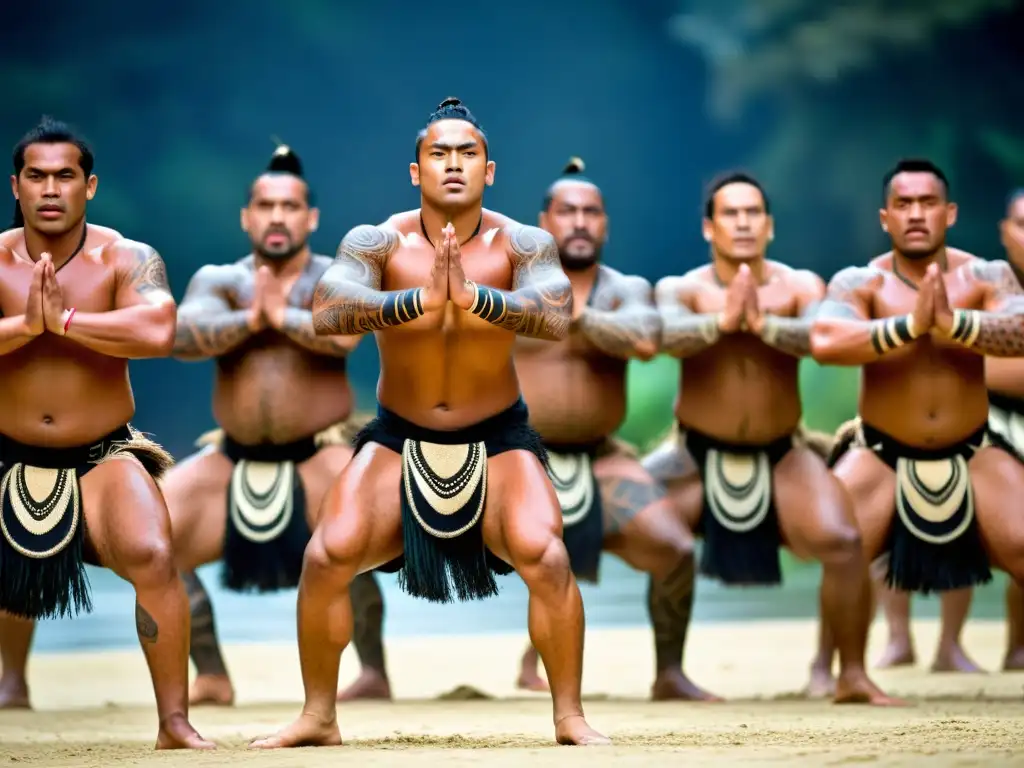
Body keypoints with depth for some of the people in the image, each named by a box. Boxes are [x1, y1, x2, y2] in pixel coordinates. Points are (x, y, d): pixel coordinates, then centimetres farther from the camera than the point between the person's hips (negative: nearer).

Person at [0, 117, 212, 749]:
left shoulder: (127, 261, -8)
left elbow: (158, 332, -27)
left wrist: (64, 321, -26)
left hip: (103, 459, -2)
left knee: (153, 556, -25)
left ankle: (175, 725, -15)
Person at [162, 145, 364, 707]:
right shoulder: (218, 279, 5)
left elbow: (345, 334, -24)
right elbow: (181, 338, -15)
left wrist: (281, 314, -21)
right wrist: (251, 319, -24)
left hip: (319, 454, -4)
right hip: (236, 460, 4)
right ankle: (211, 676, 3)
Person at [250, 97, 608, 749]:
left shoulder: (522, 244, -13)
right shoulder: (378, 243, -13)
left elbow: (558, 319, -31)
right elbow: (326, 313, -31)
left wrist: (474, 297, -48)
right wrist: (420, 298, -47)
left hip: (498, 440, -1)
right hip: (399, 440, 1)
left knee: (547, 559, -23)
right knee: (326, 559, -15)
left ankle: (571, 719, -4)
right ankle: (318, 718, 6)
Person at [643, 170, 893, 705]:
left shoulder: (799, 286, -4)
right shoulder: (681, 289, -6)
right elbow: (668, 336, -28)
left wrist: (764, 324, -42)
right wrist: (723, 321, -46)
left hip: (781, 456, 0)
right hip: (699, 455, 0)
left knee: (842, 542, -19)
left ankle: (853, 676, -5)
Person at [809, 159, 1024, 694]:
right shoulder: (860, 283, -10)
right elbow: (824, 343, -30)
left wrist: (953, 324, -39)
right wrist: (911, 325, -38)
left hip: (972, 453, 1)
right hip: (881, 454, -1)